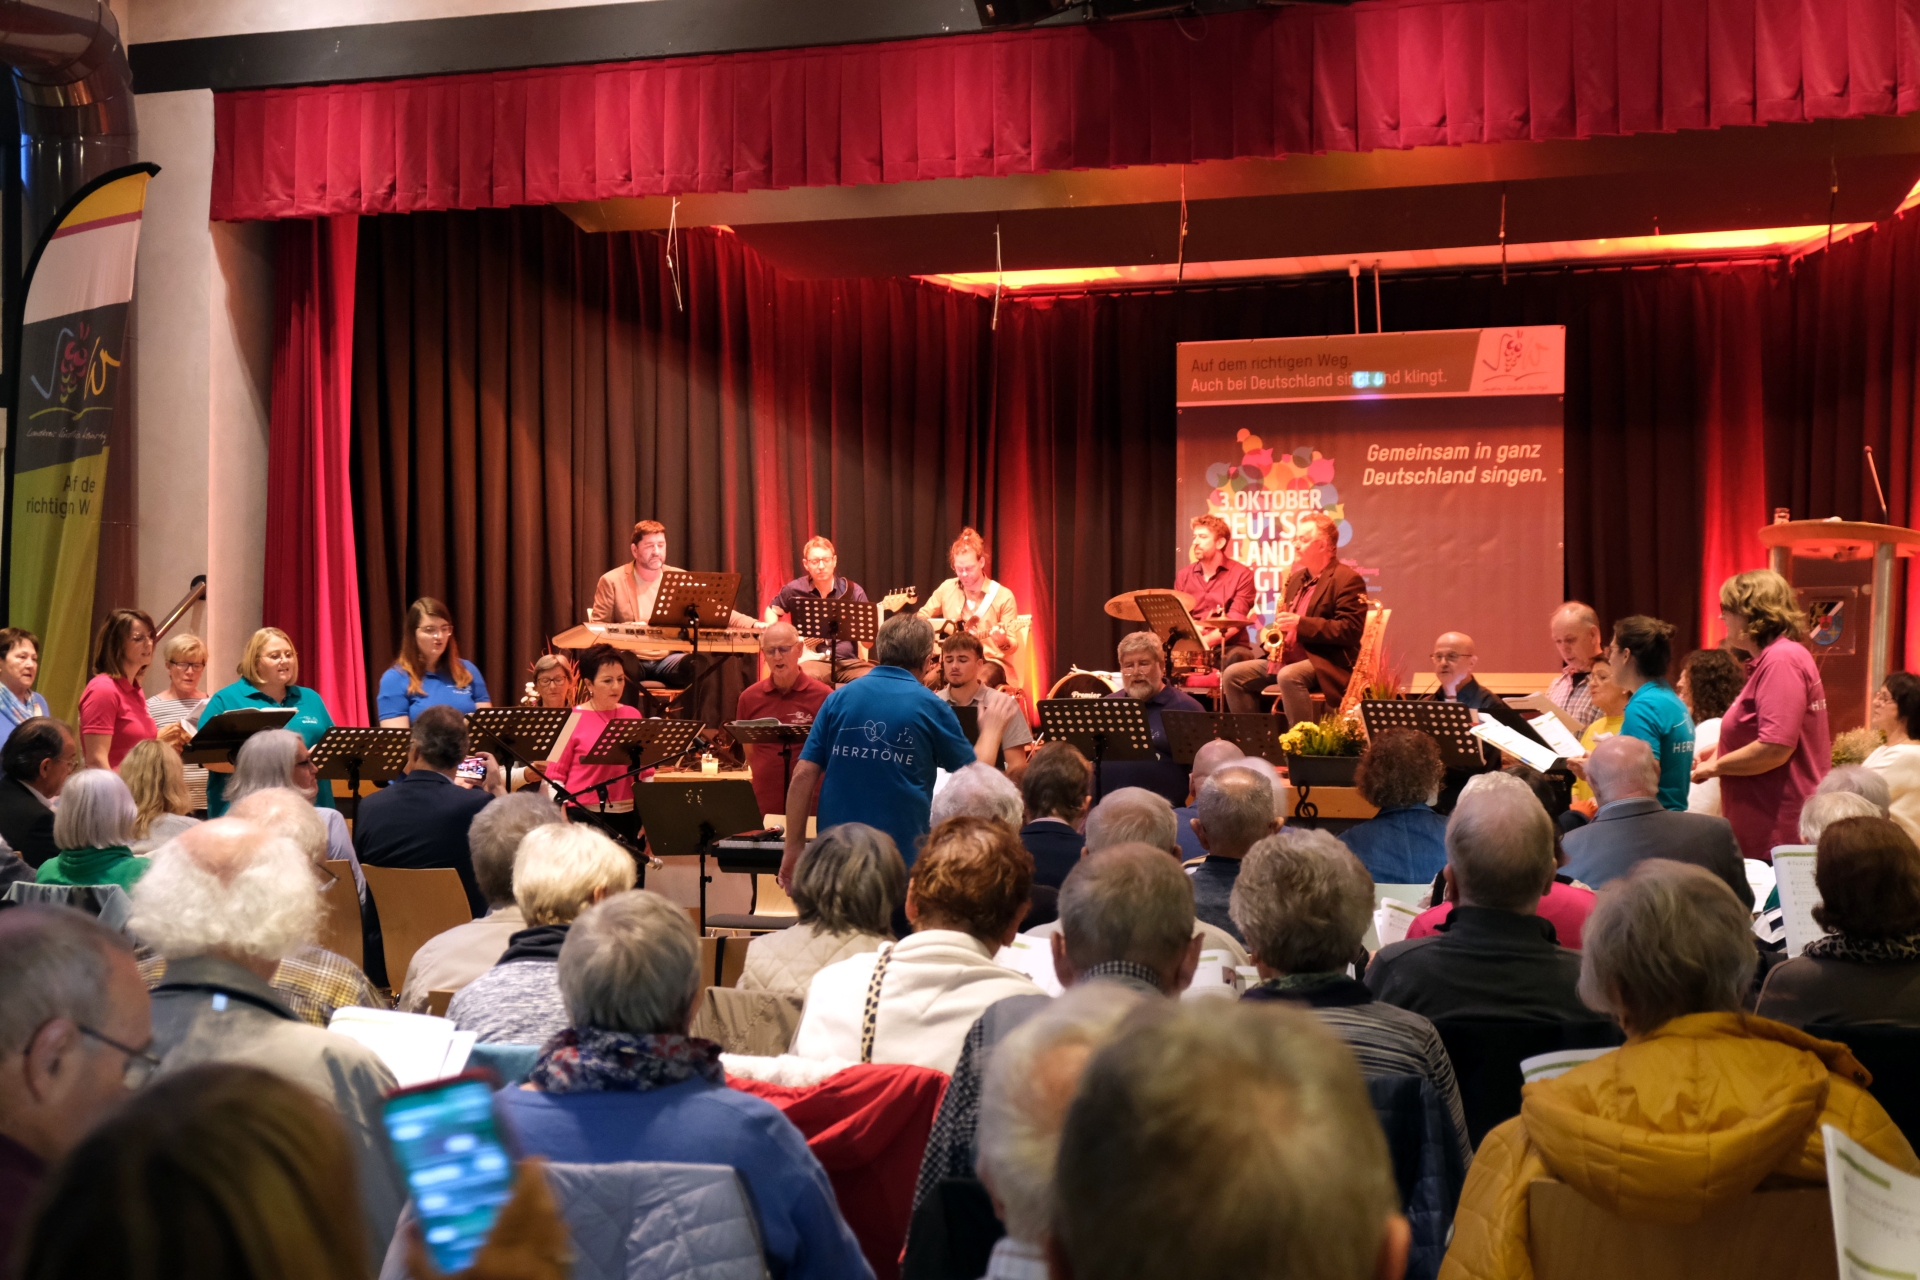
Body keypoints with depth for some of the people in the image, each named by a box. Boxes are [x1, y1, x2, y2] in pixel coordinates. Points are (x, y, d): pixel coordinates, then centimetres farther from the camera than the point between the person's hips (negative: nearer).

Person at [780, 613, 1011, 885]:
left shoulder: (839, 698, 2)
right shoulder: (930, 707, -4)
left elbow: (803, 776, -2)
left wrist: (793, 850, 4)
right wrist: (991, 729, 26)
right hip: (901, 855, -3)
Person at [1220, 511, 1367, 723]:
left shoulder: (1347, 580, -8)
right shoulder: (1297, 578, 19)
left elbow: (1350, 630, -17)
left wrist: (1301, 624, -23)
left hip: (1326, 662, -9)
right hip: (1286, 658, 9)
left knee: (1289, 676, -38)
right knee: (1233, 675, -4)